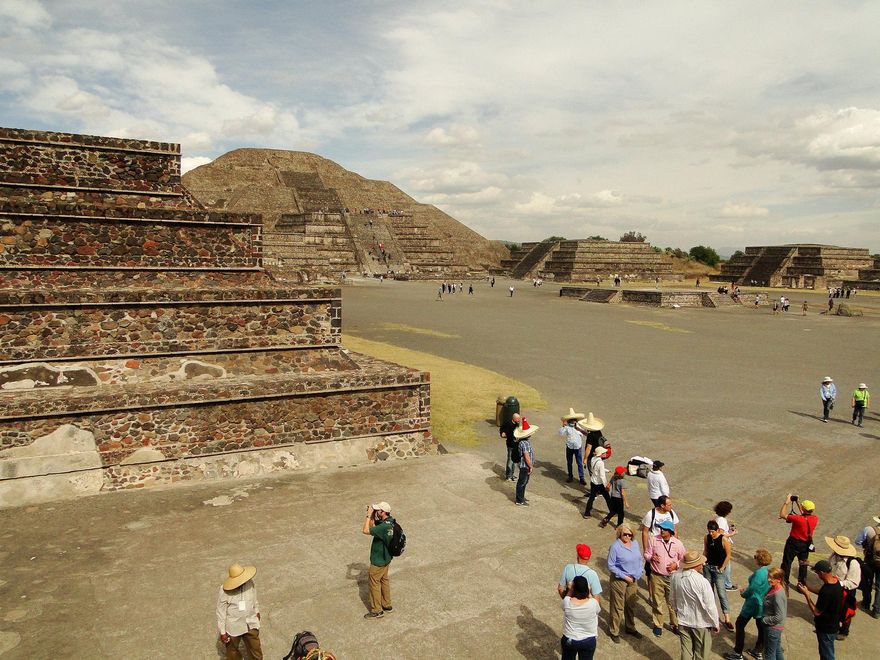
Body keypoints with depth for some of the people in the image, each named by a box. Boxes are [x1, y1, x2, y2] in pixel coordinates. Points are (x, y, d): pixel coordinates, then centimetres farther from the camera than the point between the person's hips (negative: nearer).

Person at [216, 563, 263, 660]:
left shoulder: (250, 583, -14)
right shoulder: (225, 591, -25)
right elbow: (221, 612, -15)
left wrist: (256, 611, 20)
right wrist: (222, 632, -11)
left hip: (251, 623, 3)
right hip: (233, 627, -3)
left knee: (256, 649, 14)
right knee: (232, 650, 21)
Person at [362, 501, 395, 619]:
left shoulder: (384, 526, -34)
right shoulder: (389, 520, -5)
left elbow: (366, 530, -33)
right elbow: (373, 525, 7)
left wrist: (369, 515, -26)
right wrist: (371, 515, -7)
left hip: (378, 561, -9)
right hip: (386, 557, 9)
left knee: (374, 584, 6)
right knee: (384, 580, 23)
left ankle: (377, 611, 19)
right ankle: (387, 605, 37)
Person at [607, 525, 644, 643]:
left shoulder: (635, 543, 1)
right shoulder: (615, 547, -18)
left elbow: (640, 559, 13)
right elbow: (611, 566, -15)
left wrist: (640, 571, 0)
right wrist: (624, 576, -16)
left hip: (633, 580, 6)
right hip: (619, 580, -6)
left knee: (631, 605, 20)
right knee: (617, 606, 3)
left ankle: (630, 628, 40)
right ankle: (614, 632, 19)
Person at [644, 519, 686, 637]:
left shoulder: (678, 543, -5)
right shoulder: (653, 540, -6)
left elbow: (683, 559, 7)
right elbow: (646, 554, 1)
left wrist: (676, 564, -12)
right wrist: (651, 557, -21)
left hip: (672, 577, 0)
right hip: (657, 577, 0)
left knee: (673, 602, 9)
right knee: (657, 603, 10)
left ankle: (675, 624, 30)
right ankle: (658, 625, 27)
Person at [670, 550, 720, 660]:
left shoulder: (674, 576, -12)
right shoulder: (703, 582, -29)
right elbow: (710, 607, -19)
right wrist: (715, 624, -2)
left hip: (683, 621, 4)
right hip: (700, 623, -4)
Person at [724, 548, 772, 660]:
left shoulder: (759, 573, -28)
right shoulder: (768, 571, -2)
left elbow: (751, 590, -22)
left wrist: (743, 593, -2)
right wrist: (746, 590, 10)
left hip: (753, 604, -8)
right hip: (763, 605, 8)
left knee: (740, 624, 4)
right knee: (761, 626, 20)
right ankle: (757, 651, 36)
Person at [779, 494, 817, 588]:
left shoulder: (798, 519, -30)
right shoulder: (815, 519, -13)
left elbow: (782, 515, -23)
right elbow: (806, 515, 10)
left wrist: (786, 502, -16)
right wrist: (797, 503, 8)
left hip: (793, 543, -5)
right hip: (806, 544, 5)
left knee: (786, 563, 11)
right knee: (803, 564, 20)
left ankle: (784, 582, 19)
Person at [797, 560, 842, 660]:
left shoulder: (827, 591, -36)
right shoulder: (835, 581, -8)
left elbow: (816, 612, -26)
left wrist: (806, 594, -21)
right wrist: (807, 588, 1)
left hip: (826, 629, -8)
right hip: (833, 624, 8)